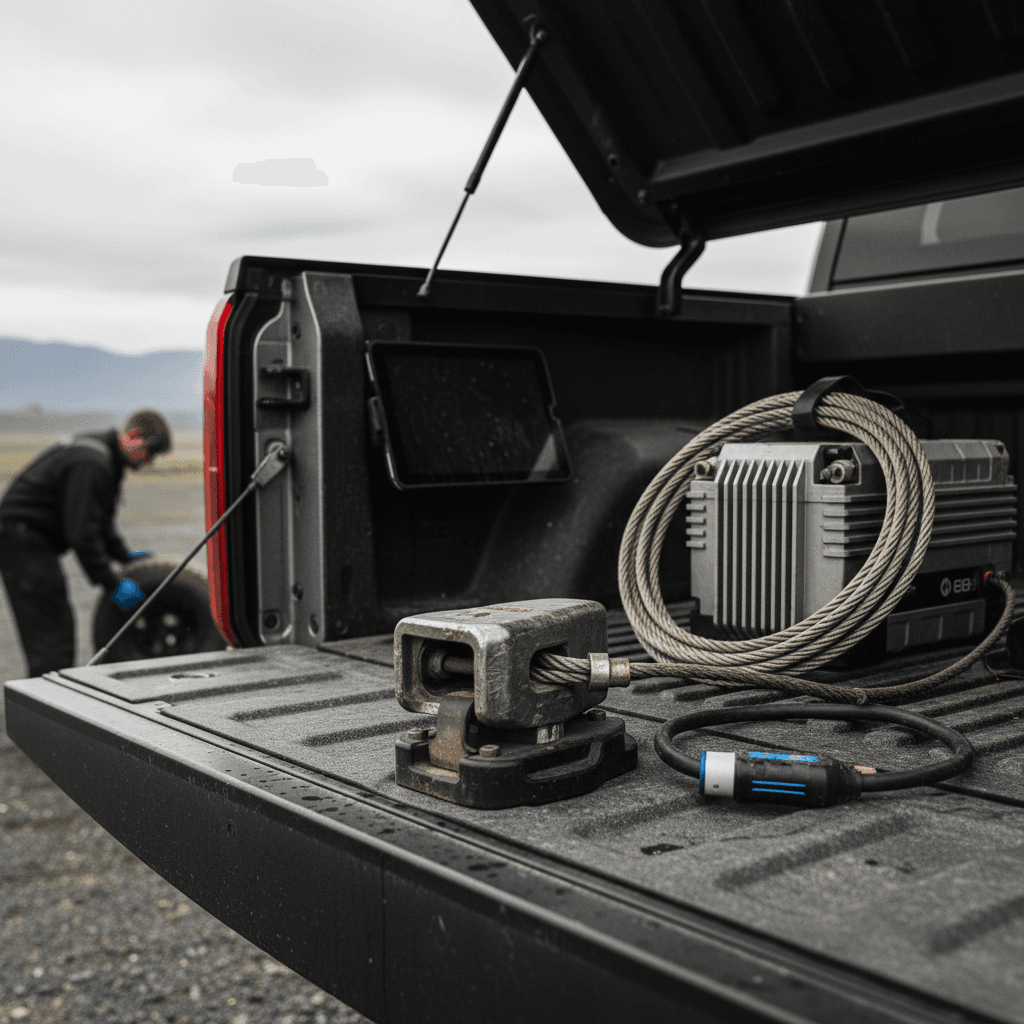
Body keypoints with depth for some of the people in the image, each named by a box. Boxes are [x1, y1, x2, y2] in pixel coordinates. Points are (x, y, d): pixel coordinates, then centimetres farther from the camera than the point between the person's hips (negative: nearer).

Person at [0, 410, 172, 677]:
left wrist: (123, 554, 17)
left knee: (58, 626, 14)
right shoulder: (91, 463, -22)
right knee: (49, 632, -11)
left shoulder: (104, 455, 12)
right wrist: (111, 582, -20)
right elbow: (81, 532, -25)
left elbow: (97, 518, 24)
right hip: (22, 537, -11)